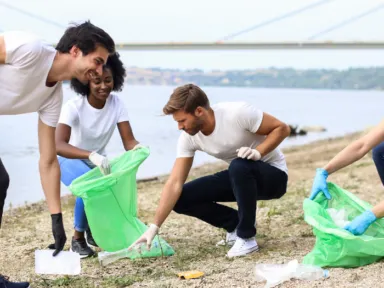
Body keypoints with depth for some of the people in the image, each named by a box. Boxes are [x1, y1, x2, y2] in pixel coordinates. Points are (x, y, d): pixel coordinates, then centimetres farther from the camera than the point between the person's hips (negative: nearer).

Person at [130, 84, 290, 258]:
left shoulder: (238, 113, -28)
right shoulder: (188, 138, -13)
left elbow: (282, 128, -18)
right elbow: (175, 183, -15)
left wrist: (258, 152, -34)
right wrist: (154, 227, -20)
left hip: (273, 175, -5)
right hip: (241, 177, 5)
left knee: (240, 165, -39)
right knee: (182, 198, -10)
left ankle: (246, 237, -21)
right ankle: (237, 224, 7)